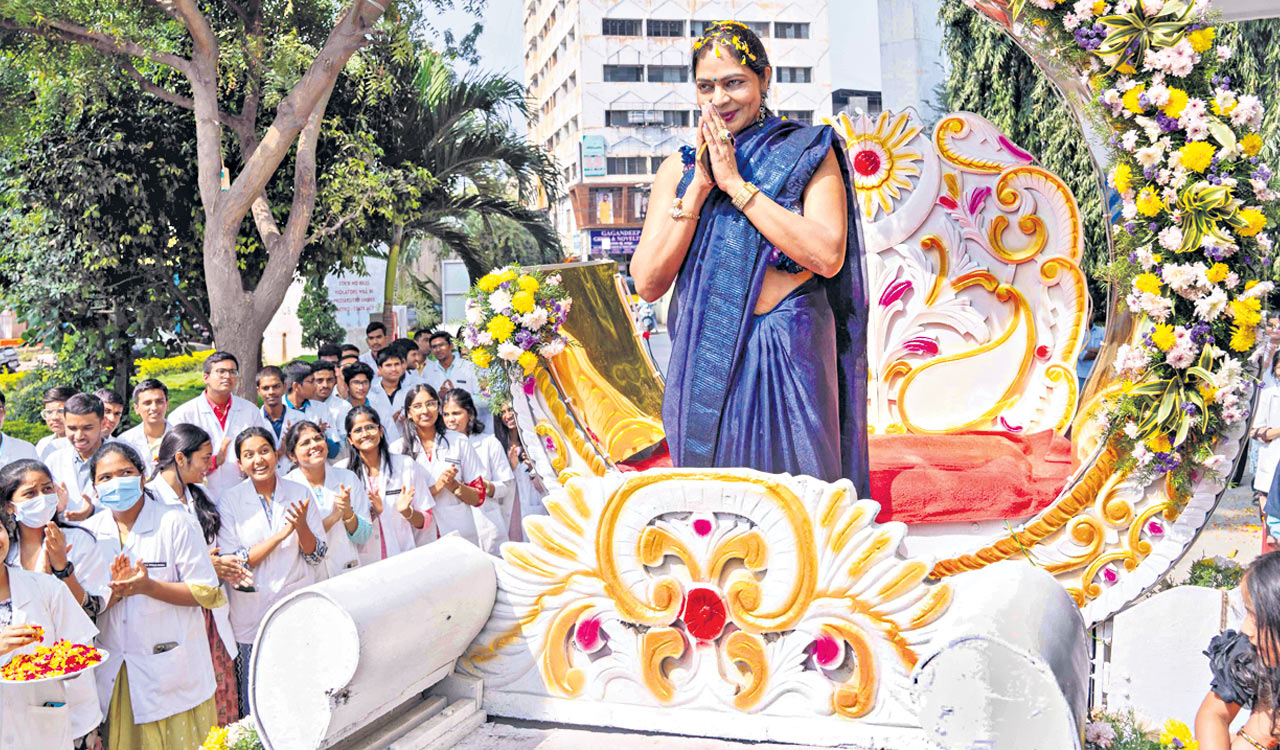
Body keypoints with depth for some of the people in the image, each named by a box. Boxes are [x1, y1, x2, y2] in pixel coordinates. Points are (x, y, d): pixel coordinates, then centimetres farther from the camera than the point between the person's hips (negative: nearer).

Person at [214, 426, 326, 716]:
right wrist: (280, 535, -16)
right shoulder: (230, 501, -2)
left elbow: (317, 557, 4)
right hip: (252, 614, -1)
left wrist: (301, 527, -16)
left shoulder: (299, 494, 3)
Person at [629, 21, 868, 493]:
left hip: (790, 359, -2)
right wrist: (699, 186, -6)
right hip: (703, 360, 2)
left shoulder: (807, 152, 2)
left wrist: (735, 183, -10)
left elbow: (828, 257, -13)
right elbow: (648, 283, 0)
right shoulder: (678, 169, 9)